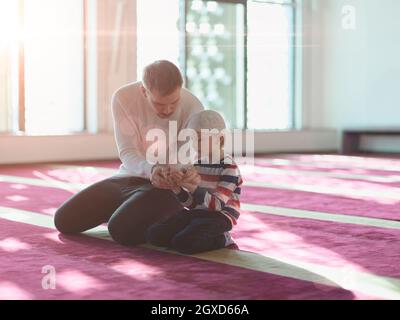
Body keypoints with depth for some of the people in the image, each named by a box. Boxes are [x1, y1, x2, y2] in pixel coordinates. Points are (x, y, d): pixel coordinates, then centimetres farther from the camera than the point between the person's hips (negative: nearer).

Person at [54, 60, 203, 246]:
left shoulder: (193, 108, -19)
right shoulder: (123, 98, -14)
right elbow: (127, 153, -18)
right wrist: (150, 169, -40)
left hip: (169, 186, -4)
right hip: (128, 177, 5)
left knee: (122, 229, -30)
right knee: (64, 219, 0)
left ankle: (169, 219, 2)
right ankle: (124, 208, 23)